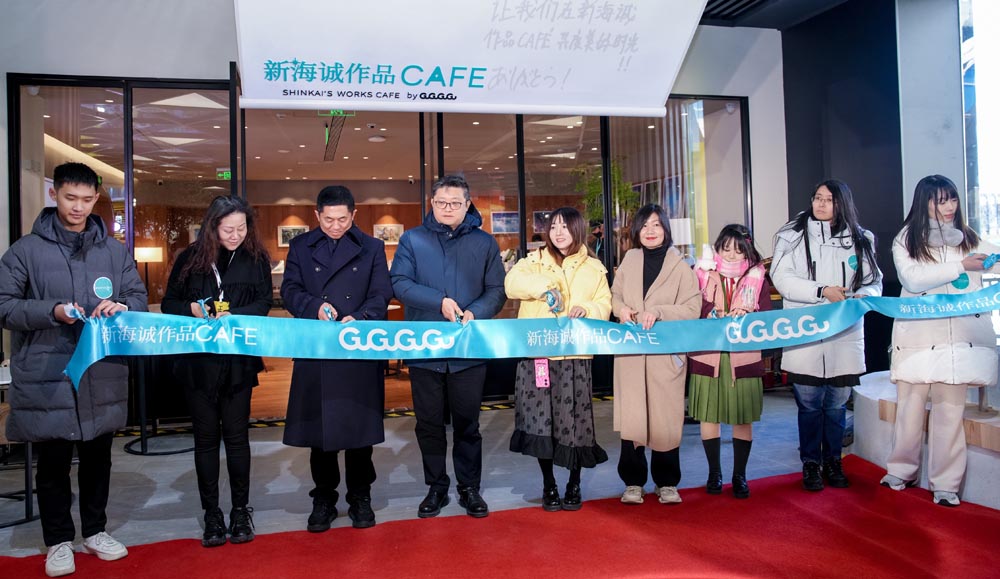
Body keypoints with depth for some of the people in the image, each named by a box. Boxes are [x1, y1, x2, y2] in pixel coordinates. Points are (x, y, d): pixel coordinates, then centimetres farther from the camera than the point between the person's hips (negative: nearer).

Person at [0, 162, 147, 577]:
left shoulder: (115, 251, 9)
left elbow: (139, 297, 10)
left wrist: (122, 306, -13)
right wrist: (51, 311, -18)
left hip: (103, 375, 3)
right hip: (47, 377, -3)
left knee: (97, 457, 15)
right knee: (53, 462, 7)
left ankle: (95, 531, 31)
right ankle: (59, 541, 22)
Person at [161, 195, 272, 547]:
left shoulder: (256, 259, 0)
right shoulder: (191, 258, 1)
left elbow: (264, 302, -2)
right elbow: (169, 303, 6)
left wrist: (234, 316, -20)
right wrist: (192, 310, -15)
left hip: (238, 361, 0)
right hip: (198, 361, 1)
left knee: (236, 435, 7)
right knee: (206, 437, 8)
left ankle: (241, 510, 20)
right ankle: (212, 514, 19)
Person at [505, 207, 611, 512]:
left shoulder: (593, 267, 11)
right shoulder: (536, 260, 9)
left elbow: (604, 304, 6)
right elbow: (511, 283, -8)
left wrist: (587, 309, -15)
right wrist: (543, 285, -21)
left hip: (574, 354, 0)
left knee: (574, 419, 1)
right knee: (540, 419, 1)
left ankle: (574, 484, 21)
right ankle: (549, 485, 18)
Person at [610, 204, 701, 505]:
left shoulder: (680, 266, 1)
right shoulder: (629, 260, 10)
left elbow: (693, 307, -5)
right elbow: (615, 295, 18)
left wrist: (659, 312, -17)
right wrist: (621, 308, -4)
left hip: (666, 352, -2)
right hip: (630, 351, 2)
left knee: (665, 417, 2)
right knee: (631, 416, 3)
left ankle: (667, 483, 17)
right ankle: (633, 482, 14)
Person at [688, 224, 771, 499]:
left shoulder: (757, 277, 7)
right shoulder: (702, 273, 4)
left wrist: (747, 315, -17)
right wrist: (710, 314, -21)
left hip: (744, 358, 1)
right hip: (707, 356, 0)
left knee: (743, 418, 4)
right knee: (708, 415, 6)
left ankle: (740, 475, 20)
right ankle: (714, 472, 23)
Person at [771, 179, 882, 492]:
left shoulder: (860, 239, 11)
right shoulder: (792, 235, 2)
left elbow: (874, 282, 12)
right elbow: (782, 278, -7)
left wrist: (861, 295, -10)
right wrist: (822, 291, -15)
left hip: (845, 335, 3)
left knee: (837, 404, 11)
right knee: (809, 404, 4)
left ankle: (833, 462, 26)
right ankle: (811, 464, 18)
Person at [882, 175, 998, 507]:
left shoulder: (969, 238, 15)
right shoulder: (906, 240, 7)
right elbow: (912, 280, -7)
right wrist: (960, 266, -13)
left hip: (960, 336, 1)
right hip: (918, 336, -1)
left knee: (950, 408, -1)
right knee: (910, 404, 4)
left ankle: (945, 484, 7)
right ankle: (901, 471, 19)